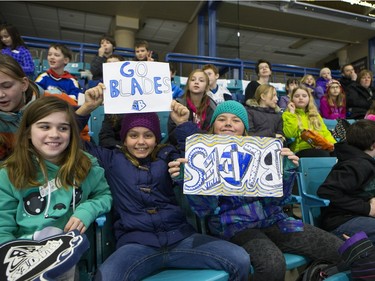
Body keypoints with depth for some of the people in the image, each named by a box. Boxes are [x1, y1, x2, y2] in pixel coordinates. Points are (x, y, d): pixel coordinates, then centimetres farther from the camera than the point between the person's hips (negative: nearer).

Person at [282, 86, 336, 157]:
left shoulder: (315, 114, 26)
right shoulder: (288, 115, 9)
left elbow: (325, 133, 18)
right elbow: (290, 134, -9)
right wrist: (292, 113, -6)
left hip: (322, 147, 5)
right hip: (303, 149, -5)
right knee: (324, 155, -34)